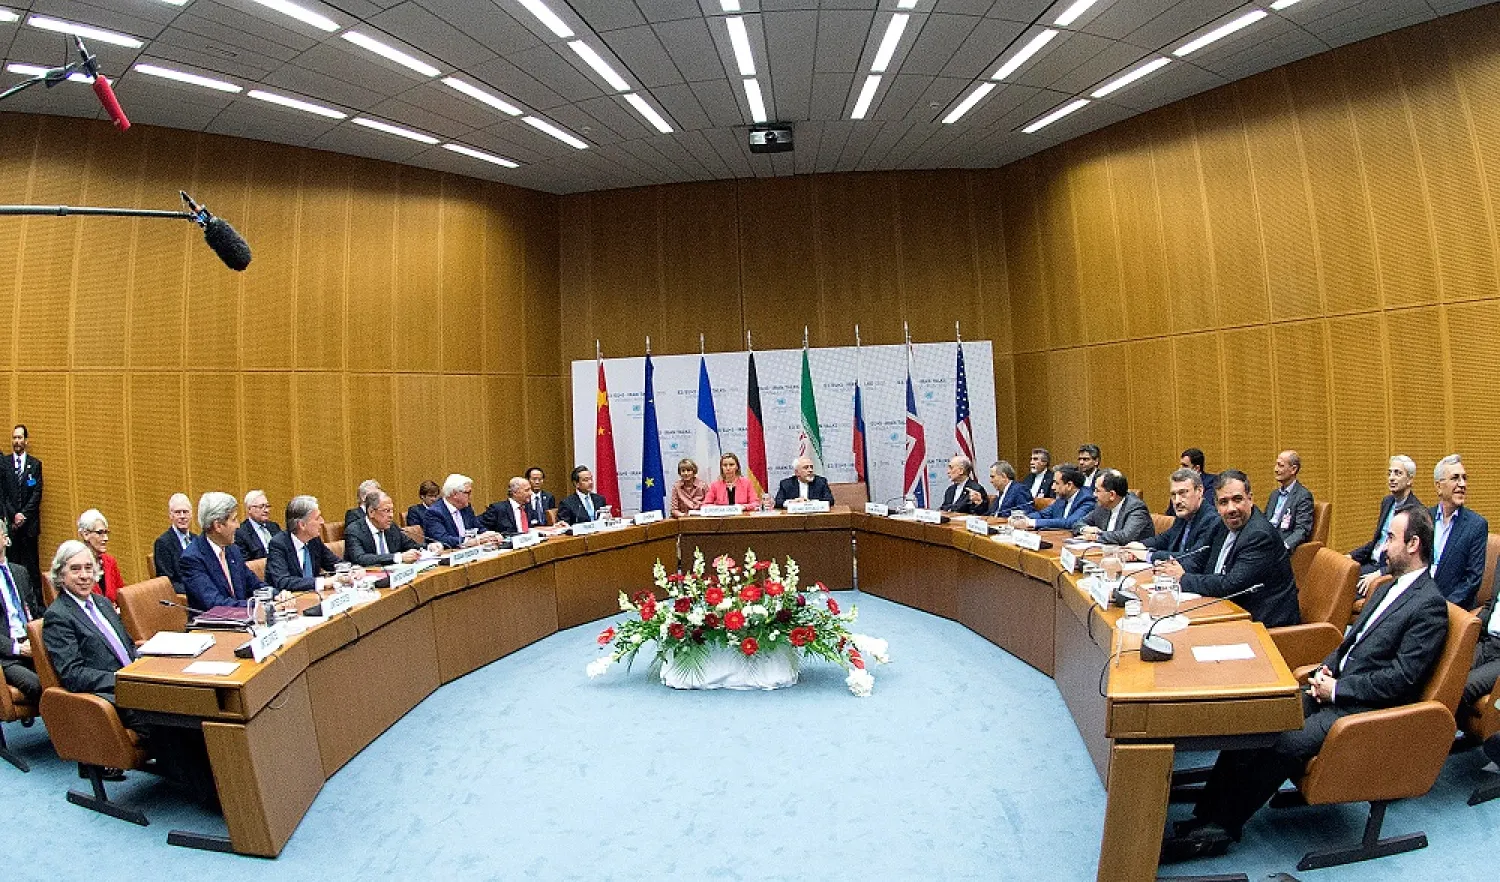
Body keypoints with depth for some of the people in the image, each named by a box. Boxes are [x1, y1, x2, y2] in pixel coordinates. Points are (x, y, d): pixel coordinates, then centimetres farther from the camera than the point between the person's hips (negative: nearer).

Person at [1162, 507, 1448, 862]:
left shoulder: (1429, 605, -11)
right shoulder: (1388, 589, 17)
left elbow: (1401, 678, -17)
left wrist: (1337, 688, -14)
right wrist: (1326, 668, 4)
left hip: (1363, 708, -8)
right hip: (1335, 690, 8)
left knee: (1281, 745, -24)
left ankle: (1219, 830, -12)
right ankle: (1208, 817, -11)